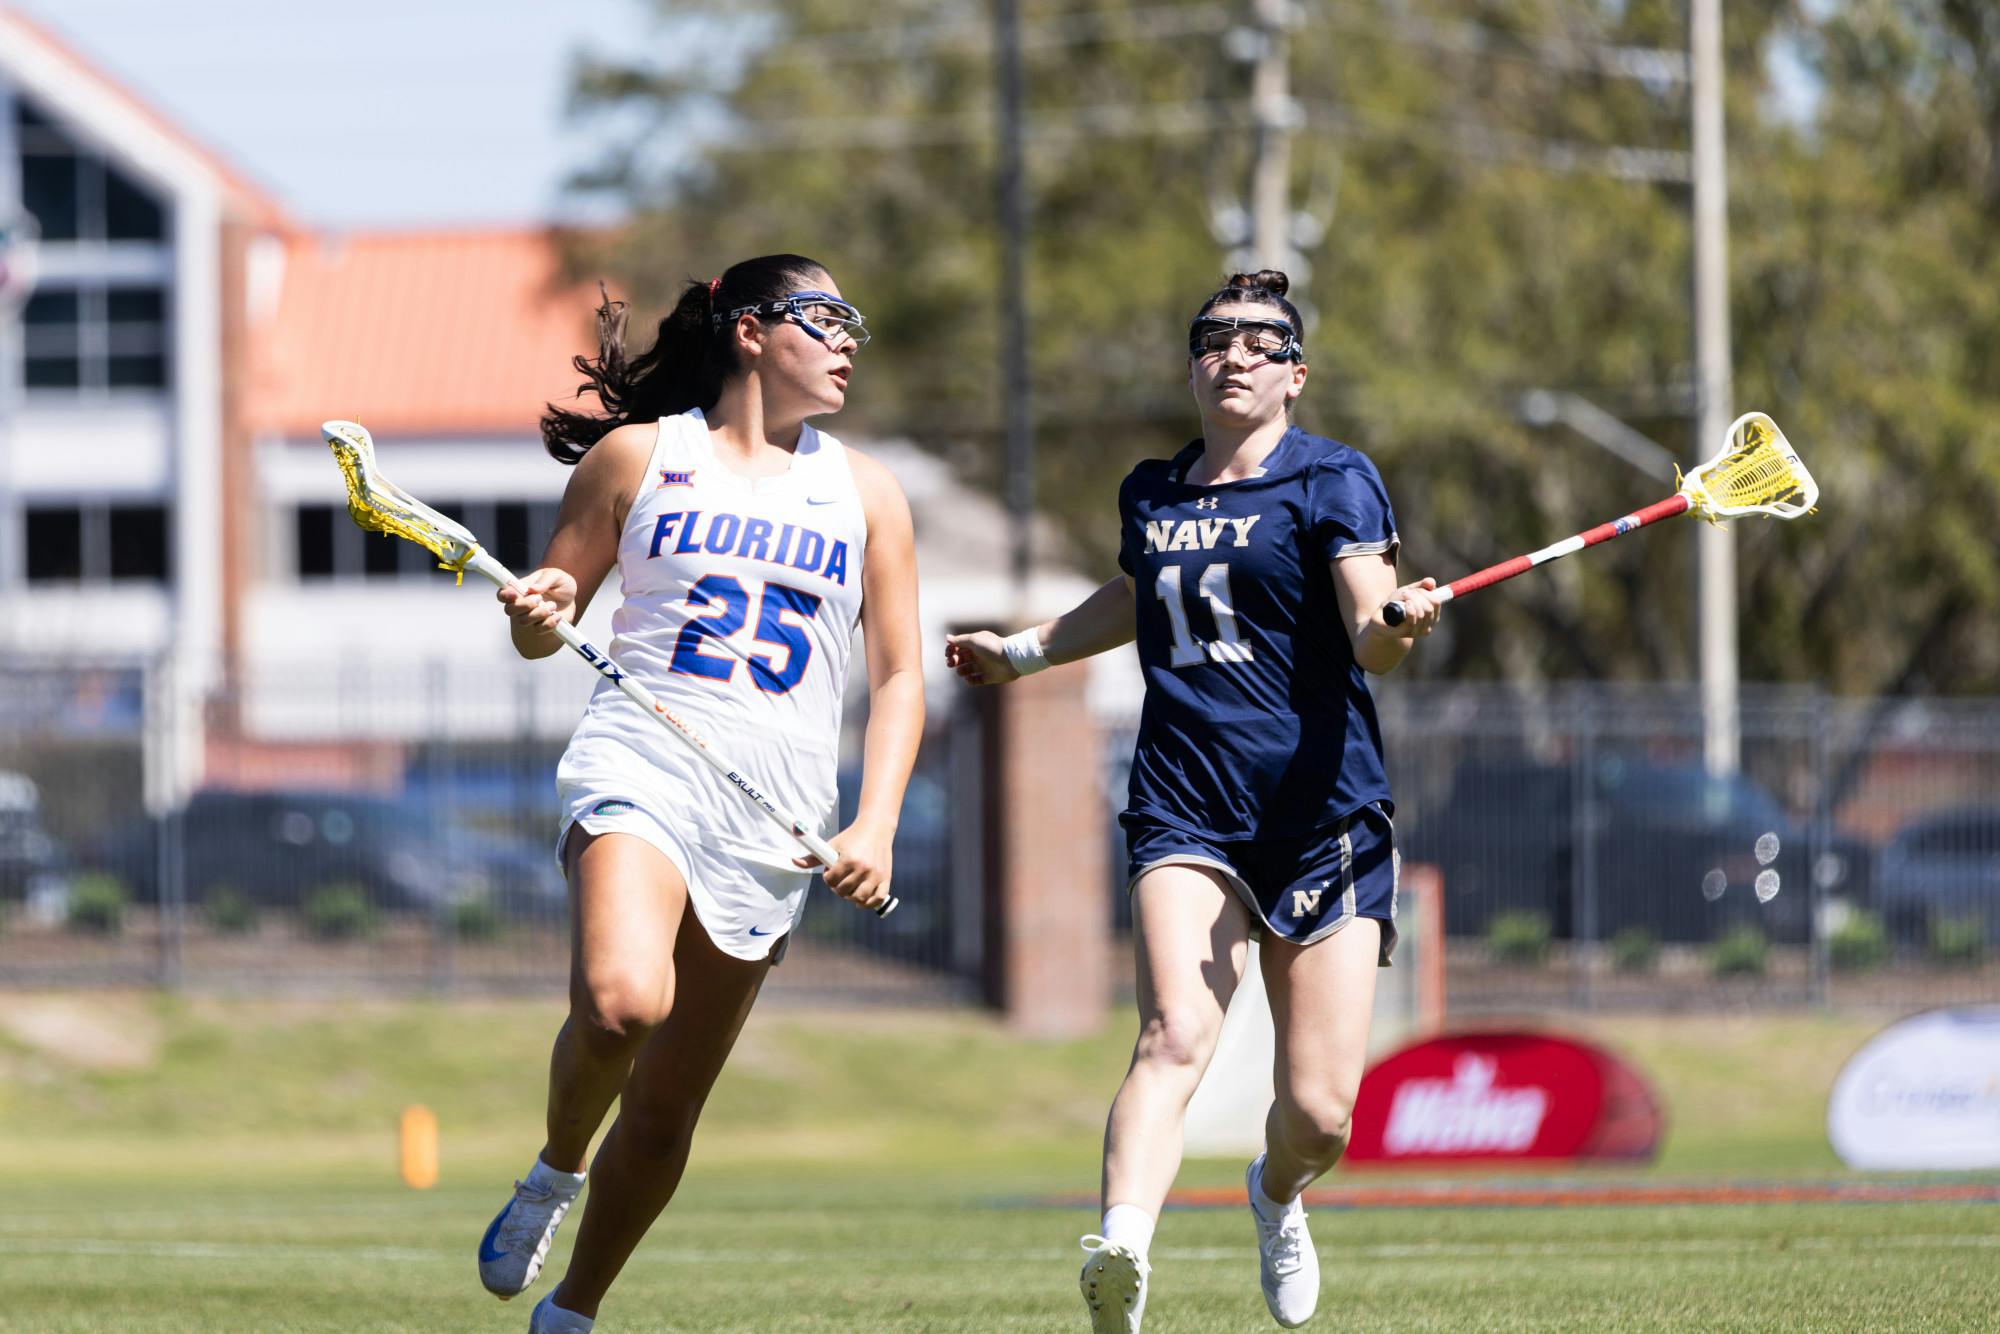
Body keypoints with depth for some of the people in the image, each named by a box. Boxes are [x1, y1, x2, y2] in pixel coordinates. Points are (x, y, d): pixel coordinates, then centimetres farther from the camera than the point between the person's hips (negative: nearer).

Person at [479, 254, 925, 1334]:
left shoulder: (864, 493, 13)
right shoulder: (636, 458, 7)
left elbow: (898, 675, 13)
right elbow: (544, 625, 14)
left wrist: (875, 826, -1)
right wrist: (540, 613, -11)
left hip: (771, 818, 3)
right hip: (640, 766, -3)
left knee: (666, 1107, 3)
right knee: (623, 1001, -32)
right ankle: (552, 1175, -2)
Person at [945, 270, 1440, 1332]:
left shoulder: (1332, 480, 1)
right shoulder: (1150, 494, 14)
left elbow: (1371, 643, -14)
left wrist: (1399, 620, -36)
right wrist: (1020, 650, 43)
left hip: (1321, 810, -2)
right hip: (1185, 808, 2)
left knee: (1319, 1113, -2)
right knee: (1176, 1034, -26)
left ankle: (1275, 1193, 35)